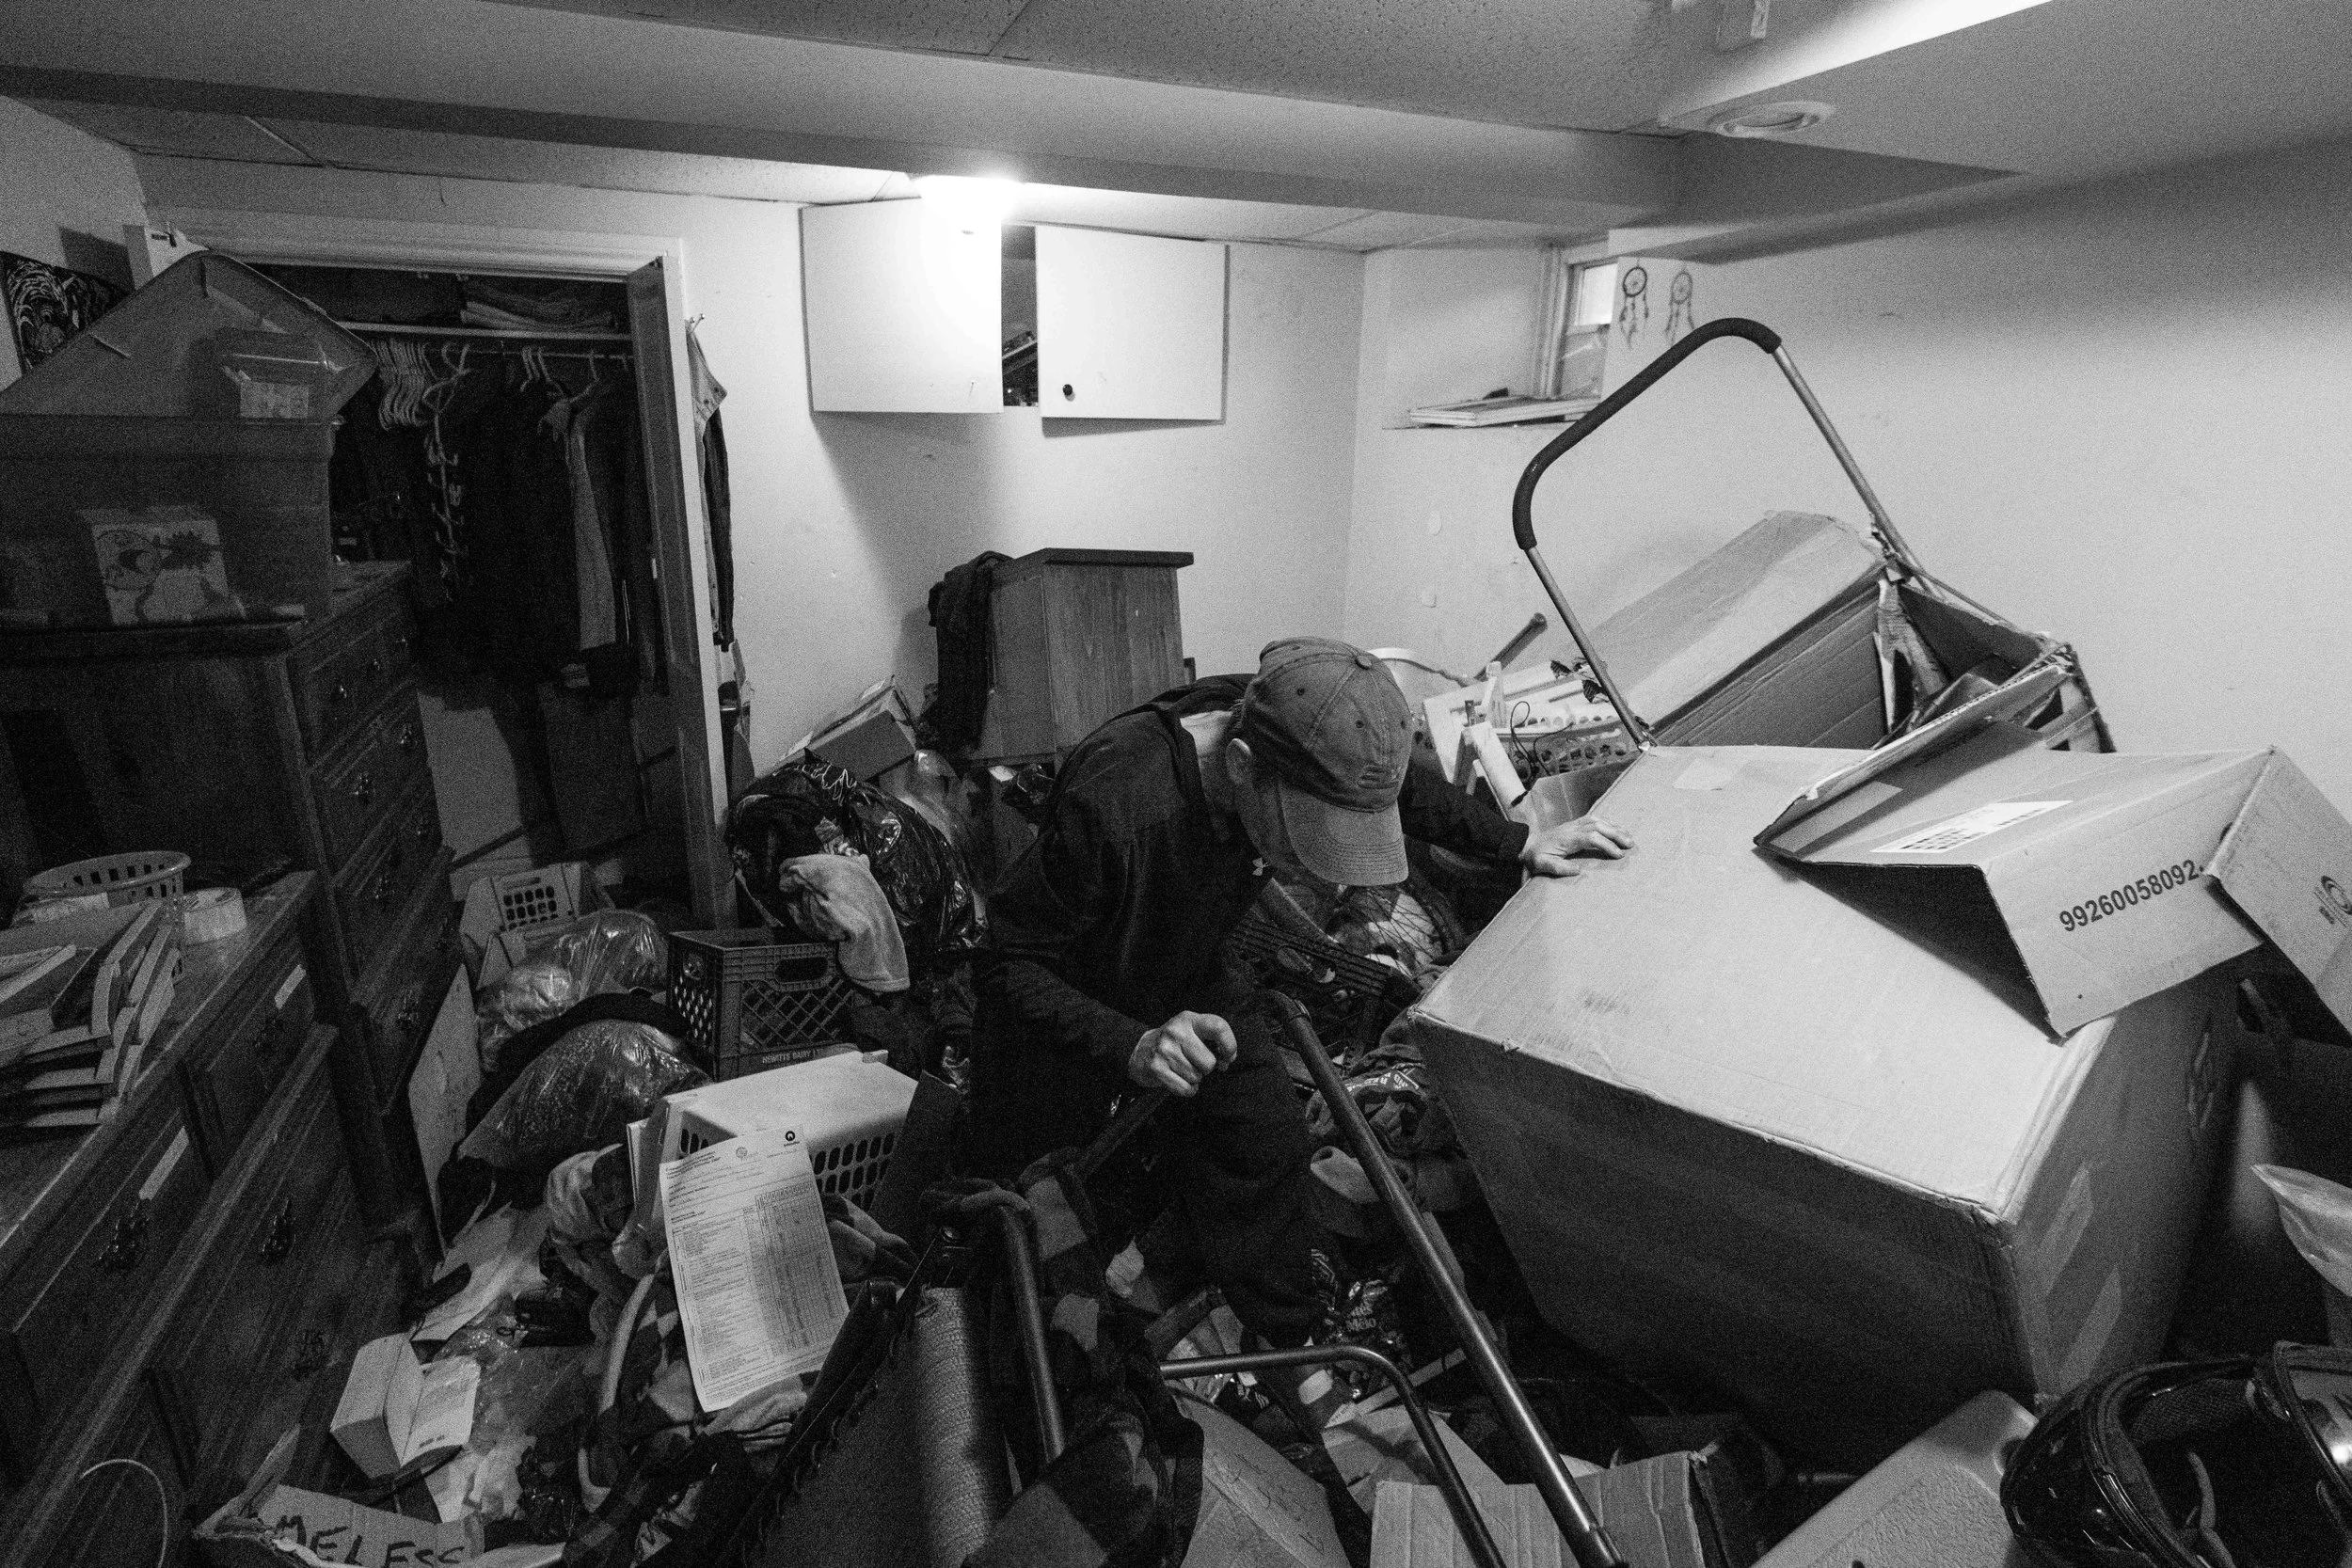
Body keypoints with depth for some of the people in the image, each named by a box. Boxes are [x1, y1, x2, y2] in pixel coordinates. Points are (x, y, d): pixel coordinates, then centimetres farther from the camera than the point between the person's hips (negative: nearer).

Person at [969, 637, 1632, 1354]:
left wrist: (1520, 843, 1)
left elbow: (1404, 785, 1)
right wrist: (1130, 1045, -46)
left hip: (1191, 987, 4)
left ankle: (1289, 1348, 22)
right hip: (1068, 1015, -4)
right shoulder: (1111, 802, -43)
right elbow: (1011, 965, -32)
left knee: (1268, 1153, -1)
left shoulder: (1303, 760, -23)